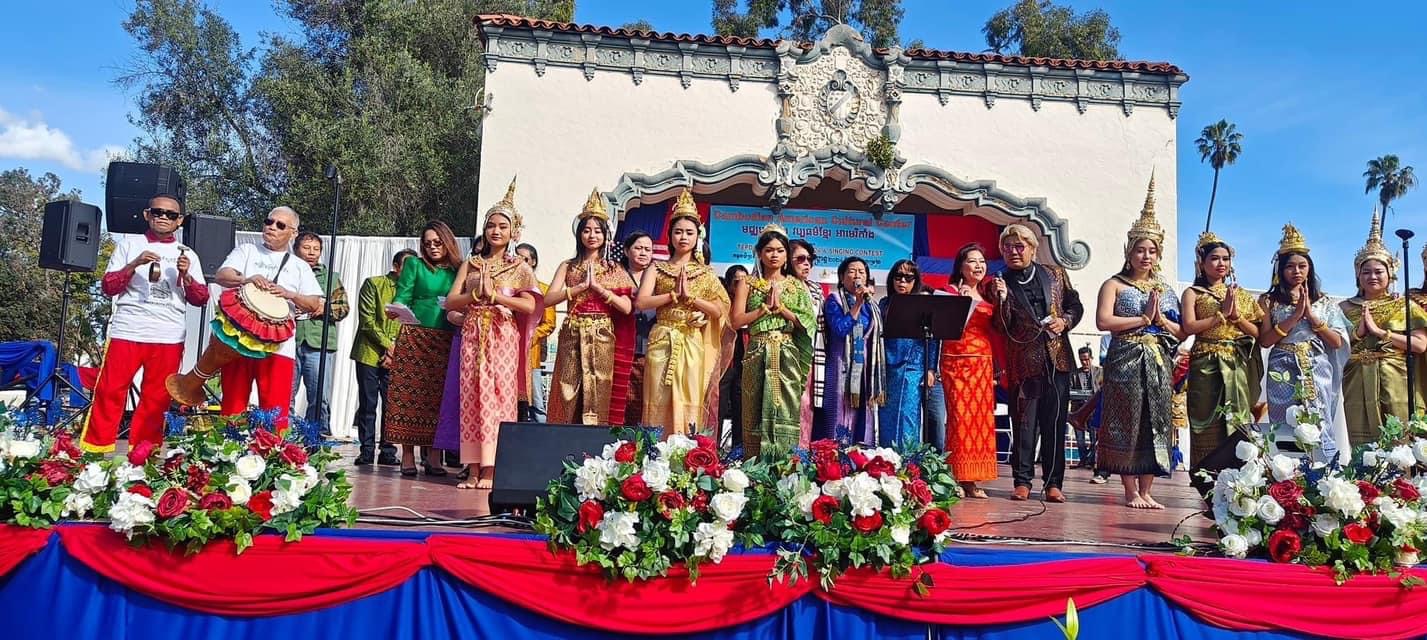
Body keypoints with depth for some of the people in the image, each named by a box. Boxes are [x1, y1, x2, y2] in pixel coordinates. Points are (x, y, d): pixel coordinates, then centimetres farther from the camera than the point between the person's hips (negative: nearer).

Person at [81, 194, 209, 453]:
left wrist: (186, 276, -9)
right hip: (127, 332, -1)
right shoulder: (129, 244, 10)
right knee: (109, 392, -4)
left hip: (169, 337, 1)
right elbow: (108, 287, 2)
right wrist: (134, 264, -12)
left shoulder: (188, 255, 13)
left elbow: (201, 299, 9)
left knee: (156, 400, 2)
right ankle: (94, 450, 4)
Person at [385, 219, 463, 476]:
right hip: (415, 337, -1)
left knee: (438, 397, -2)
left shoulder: (457, 270, 13)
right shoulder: (414, 264, 10)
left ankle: (433, 456, 2)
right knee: (408, 393, -4)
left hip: (445, 341, 1)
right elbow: (402, 298, 4)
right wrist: (396, 309, -17)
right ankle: (408, 456, 0)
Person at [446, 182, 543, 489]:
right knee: (471, 398, -2)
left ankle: (491, 469, -7)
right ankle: (473, 468, -1)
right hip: (473, 336, 3)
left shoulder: (519, 267, 7)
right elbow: (450, 302, 7)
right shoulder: (471, 264, 15)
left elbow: (530, 305, -7)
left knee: (497, 398, -8)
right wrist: (476, 294, -9)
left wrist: (494, 295, -11)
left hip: (503, 337, -3)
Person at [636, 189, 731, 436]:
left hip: (693, 345, 1)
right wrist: (673, 294, -8)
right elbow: (641, 303, -4)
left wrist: (690, 296, -8)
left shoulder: (705, 273, 11)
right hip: (662, 343, -1)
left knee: (689, 404, -2)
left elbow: (719, 310, 1)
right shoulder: (657, 269, 9)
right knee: (660, 404, -3)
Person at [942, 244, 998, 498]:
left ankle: (972, 480, 6)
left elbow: (995, 332, 15)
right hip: (956, 361, -4)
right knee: (960, 416, -10)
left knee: (983, 418, 0)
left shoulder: (988, 295, 16)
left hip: (983, 363, 4)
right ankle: (955, 478, -5)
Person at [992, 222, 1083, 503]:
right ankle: (1022, 481, 7)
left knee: (1055, 422, 4)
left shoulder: (1055, 274, 11)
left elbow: (1075, 305, 16)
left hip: (1057, 358, 2)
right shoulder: (1001, 283, 4)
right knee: (1024, 423, -1)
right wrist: (1003, 299, -17)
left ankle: (1053, 483, 10)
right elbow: (1002, 329, -1)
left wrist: (1064, 321, -4)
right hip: (1024, 361, -2)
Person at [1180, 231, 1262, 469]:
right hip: (1206, 367, -3)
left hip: (1237, 367, 4)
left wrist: (1236, 315, -5)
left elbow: (1257, 333, 10)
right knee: (1208, 426, -4)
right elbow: (1190, 327, -10)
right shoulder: (1193, 293, 6)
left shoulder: (1240, 294, 17)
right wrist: (1222, 314, -11)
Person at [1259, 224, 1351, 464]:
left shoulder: (1323, 302, 12)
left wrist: (1311, 314, -5)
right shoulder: (1269, 301, 7)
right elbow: (1265, 340, -4)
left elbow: (1337, 342, 4)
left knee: (1319, 429, -3)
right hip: (1284, 374, -1)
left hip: (1317, 372, 1)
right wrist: (1296, 315, -10)